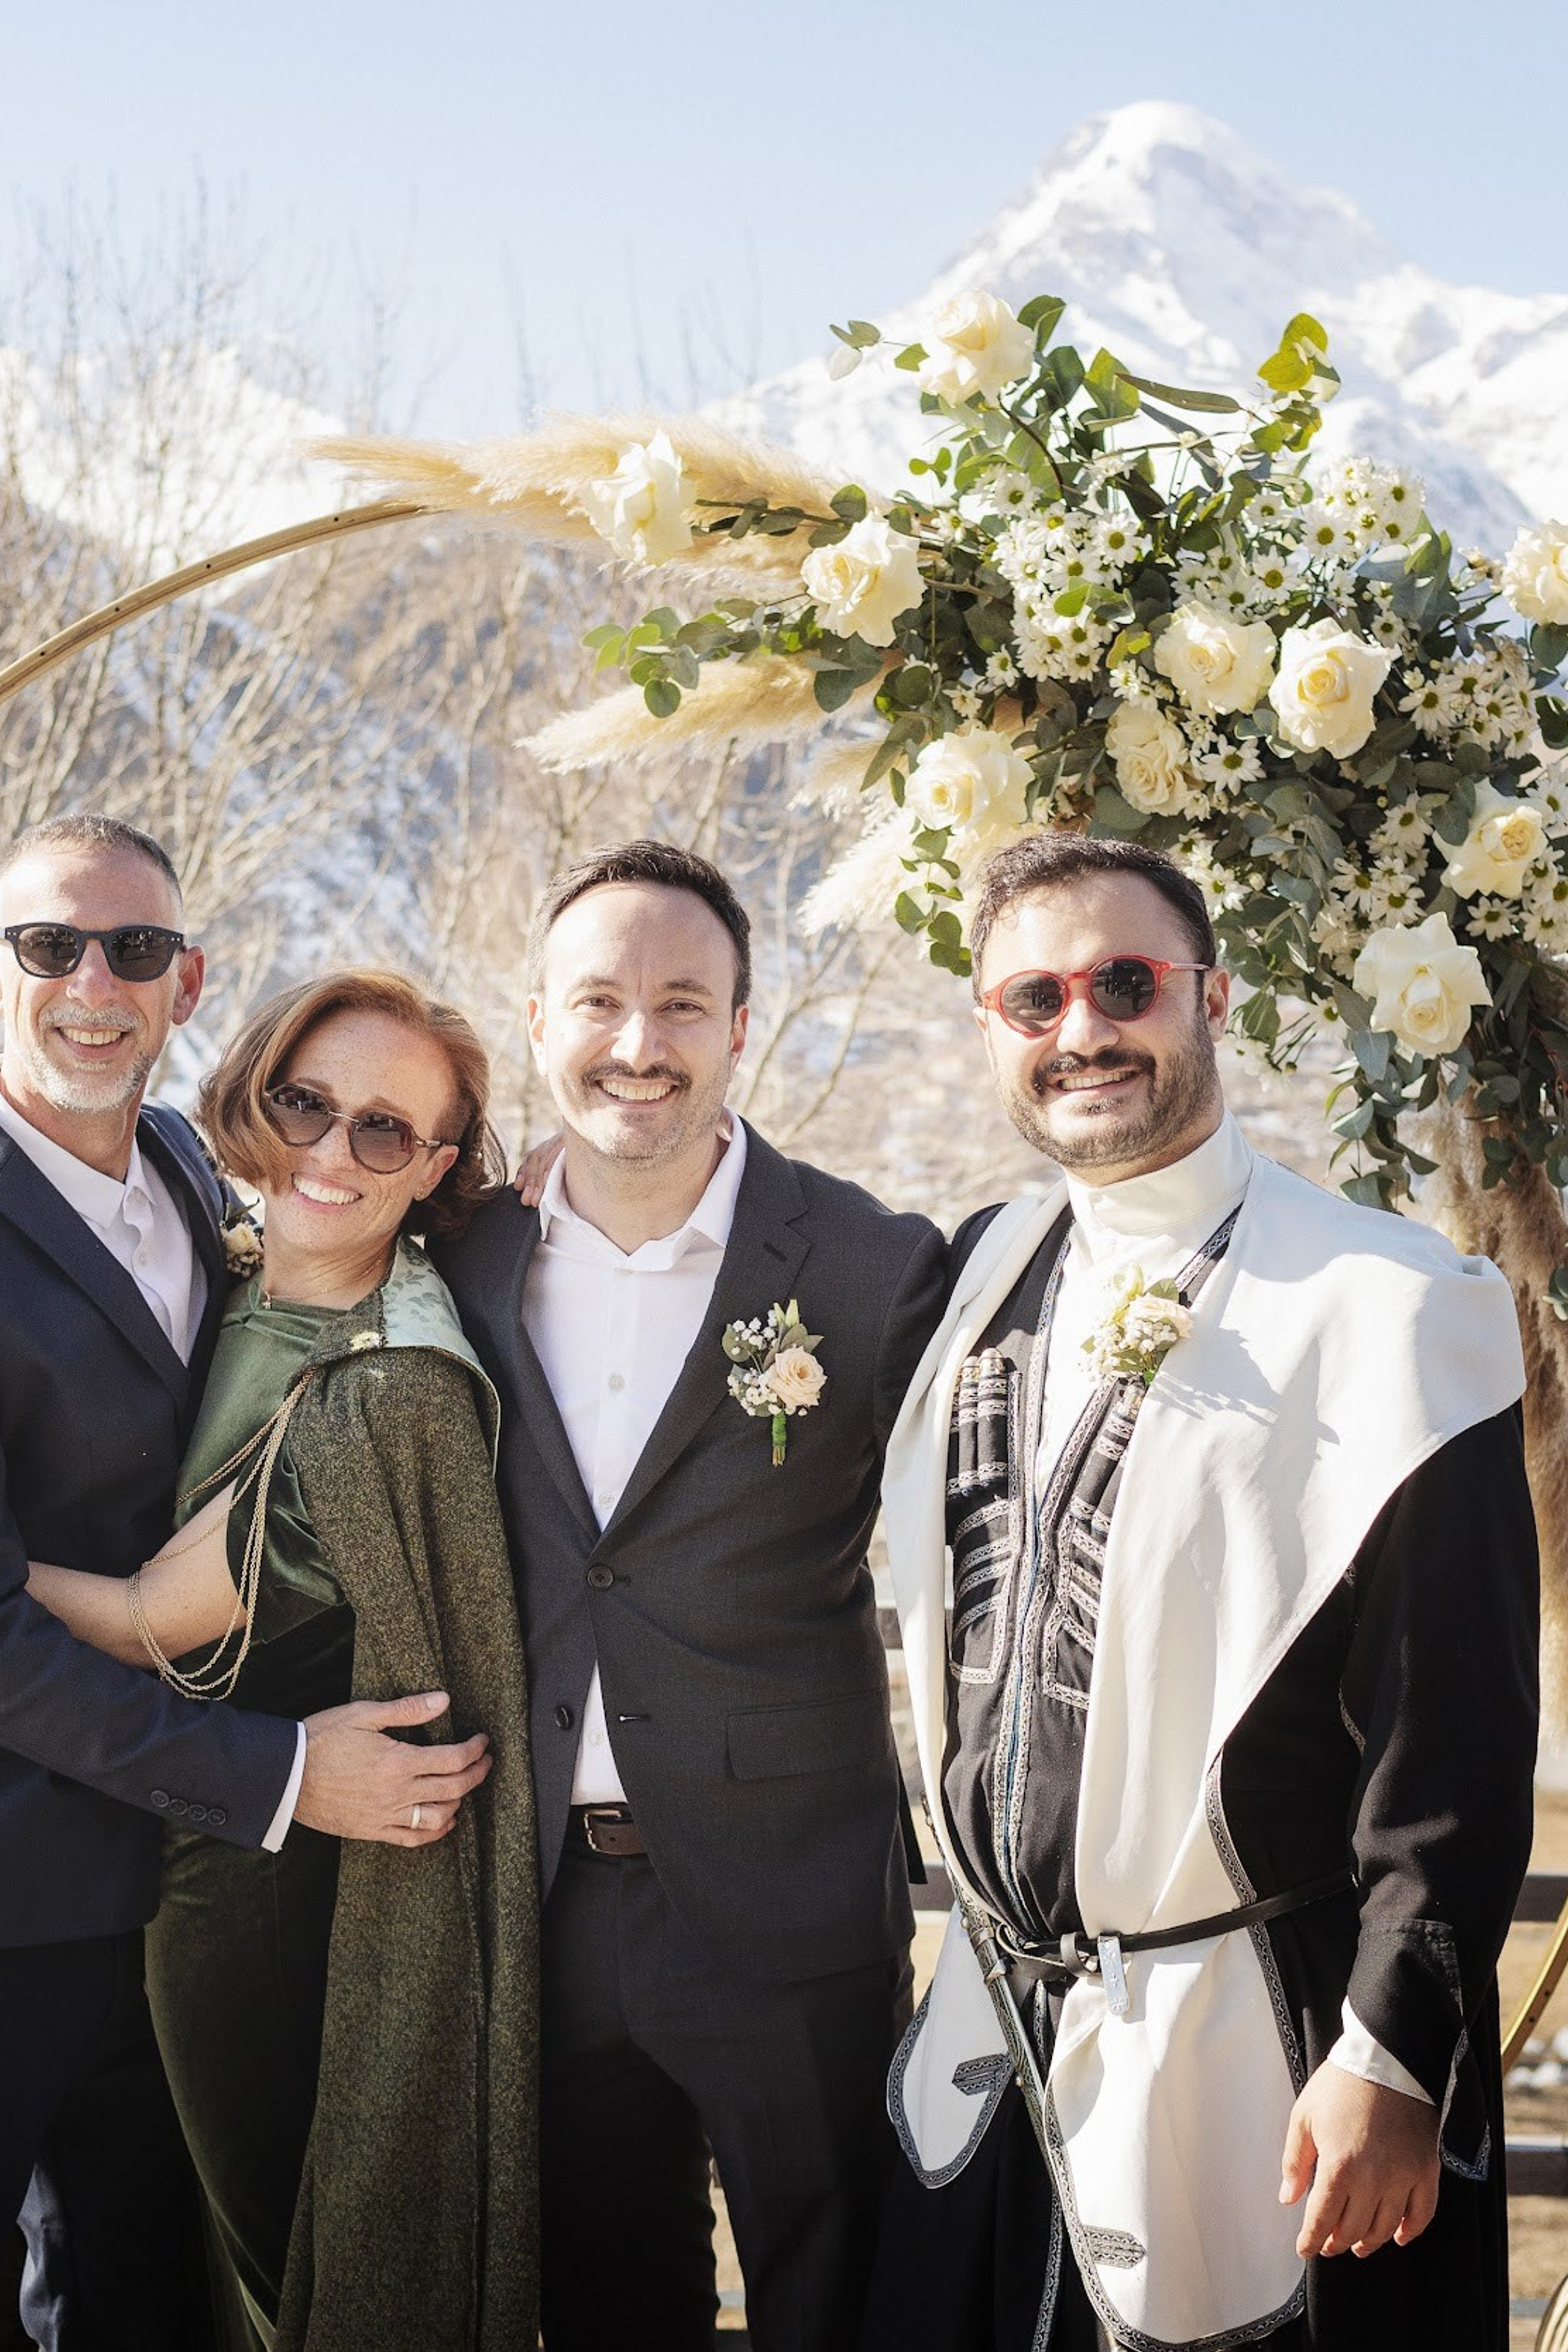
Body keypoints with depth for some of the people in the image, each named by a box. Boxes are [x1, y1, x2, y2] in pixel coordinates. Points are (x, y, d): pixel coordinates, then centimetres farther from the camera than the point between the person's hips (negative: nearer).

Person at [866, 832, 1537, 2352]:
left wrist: (1391, 2056, -16)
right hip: (996, 2044, 6)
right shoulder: (985, 1274, 7)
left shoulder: (1383, 1305, -12)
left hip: (1254, 2054, -6)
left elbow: (1454, 1724, -14)